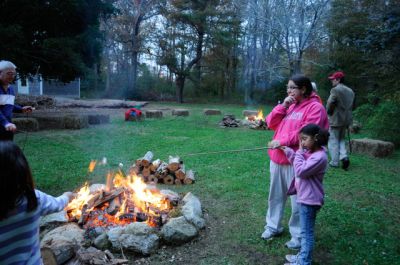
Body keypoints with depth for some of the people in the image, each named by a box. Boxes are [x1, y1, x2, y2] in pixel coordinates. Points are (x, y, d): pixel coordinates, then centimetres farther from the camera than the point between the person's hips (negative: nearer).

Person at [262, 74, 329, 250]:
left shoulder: (315, 107, -8)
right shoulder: (288, 105, 14)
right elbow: (271, 123, 9)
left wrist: (282, 141, -19)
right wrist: (282, 106, -3)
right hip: (277, 159, 7)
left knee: (297, 200, 2)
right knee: (275, 195, 17)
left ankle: (298, 235, 16)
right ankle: (273, 226, 32)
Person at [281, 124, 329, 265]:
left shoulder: (320, 157, -23)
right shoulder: (310, 152, 6)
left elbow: (300, 171, -25)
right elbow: (298, 163, 17)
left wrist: (299, 152, -16)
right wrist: (288, 151, 5)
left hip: (309, 200, -10)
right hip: (305, 197, 10)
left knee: (306, 232, 1)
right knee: (305, 230, 21)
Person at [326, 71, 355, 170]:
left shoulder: (335, 90, -14)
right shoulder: (350, 91, 10)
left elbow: (329, 104, -18)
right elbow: (351, 105, 13)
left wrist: (329, 113, 0)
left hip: (335, 120, -7)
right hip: (346, 120, 7)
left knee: (333, 141, 3)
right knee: (341, 139, 21)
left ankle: (334, 162, 7)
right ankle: (344, 156, 4)